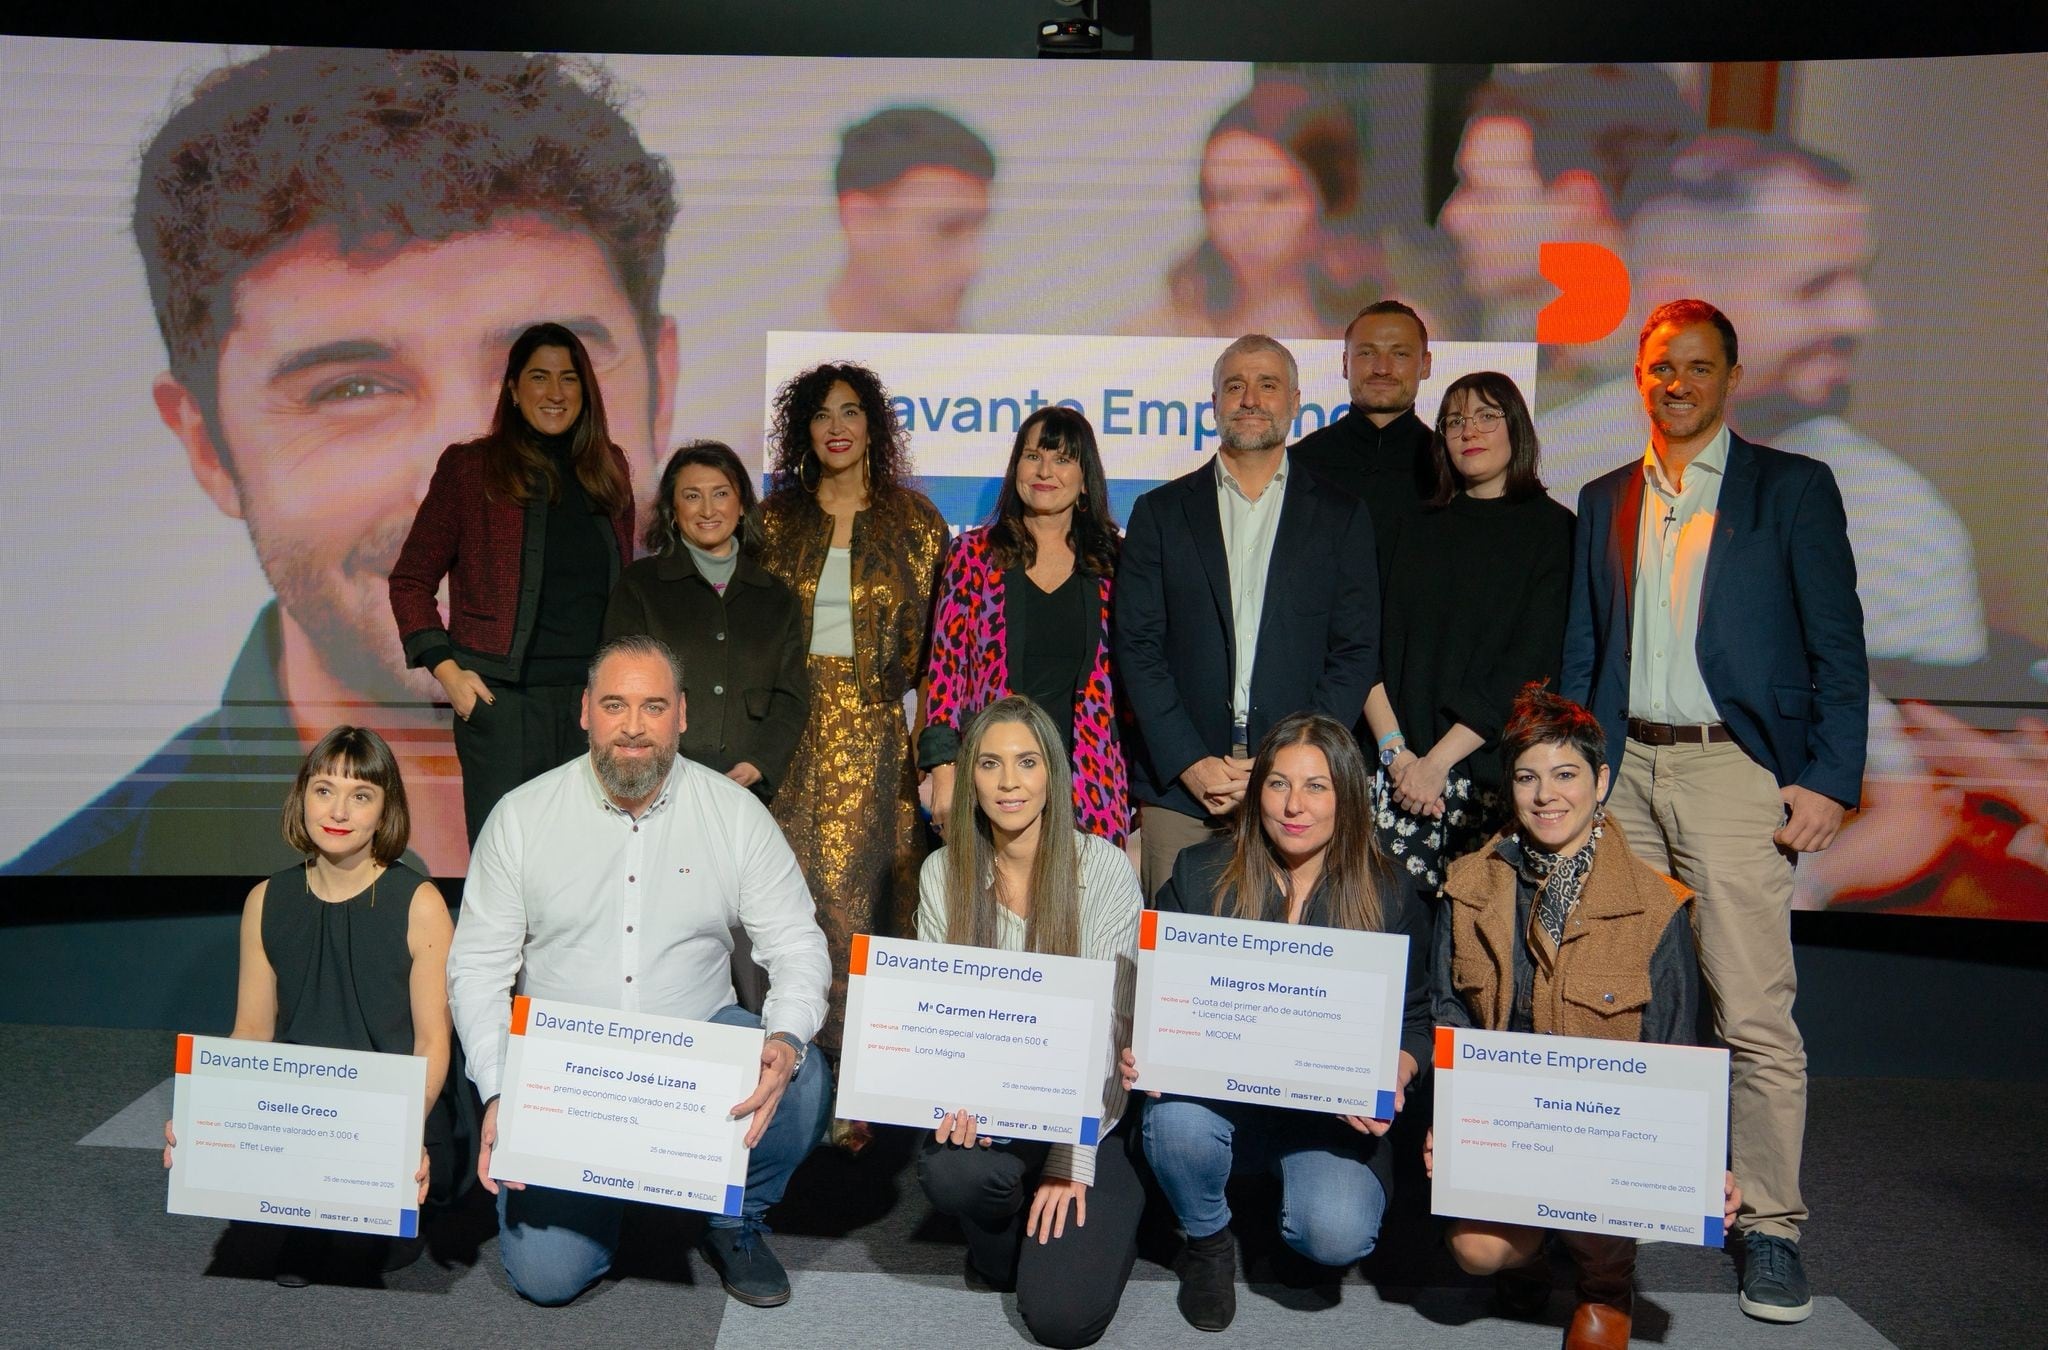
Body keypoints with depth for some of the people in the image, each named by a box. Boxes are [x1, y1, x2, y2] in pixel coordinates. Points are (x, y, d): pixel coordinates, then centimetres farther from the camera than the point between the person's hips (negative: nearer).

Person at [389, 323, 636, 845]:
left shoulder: (608, 468, 12)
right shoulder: (470, 467, 2)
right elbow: (410, 580, 5)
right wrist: (446, 670, -6)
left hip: (592, 695, 3)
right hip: (502, 699, -3)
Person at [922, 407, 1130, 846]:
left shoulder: (1111, 561, 9)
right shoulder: (974, 554, 6)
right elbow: (945, 665, 4)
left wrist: (1140, 789, 6)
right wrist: (944, 770, -5)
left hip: (1089, 785, 1)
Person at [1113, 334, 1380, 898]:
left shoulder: (1340, 517, 10)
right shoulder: (1161, 512, 10)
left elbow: (1356, 653, 5)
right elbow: (1137, 646, 4)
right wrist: (1191, 763, -7)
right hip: (1177, 785, 0)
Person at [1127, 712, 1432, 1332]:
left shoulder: (1391, 898, 0)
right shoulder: (1200, 875, 0)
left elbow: (1415, 1024, 6)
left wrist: (1392, 1080, -16)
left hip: (1332, 1112, 0)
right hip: (1215, 1089, 1)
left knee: (1337, 1236, -27)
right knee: (1176, 1123, -34)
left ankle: (1293, 1189, 15)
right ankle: (1208, 1240, 3)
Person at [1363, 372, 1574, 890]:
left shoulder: (1553, 530, 3)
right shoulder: (1418, 531, 15)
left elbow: (1529, 667, -7)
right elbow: (1374, 647, 6)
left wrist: (1439, 760, -12)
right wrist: (1394, 750, -9)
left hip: (1495, 771, -3)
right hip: (1404, 769, 3)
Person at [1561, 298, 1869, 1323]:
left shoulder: (1793, 490, 4)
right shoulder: (1604, 501, 16)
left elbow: (1838, 650, 1)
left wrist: (1828, 780, -8)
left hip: (1734, 771, -4)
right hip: (1621, 769, 4)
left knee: (1755, 1010, -5)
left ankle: (1769, 1228, 8)